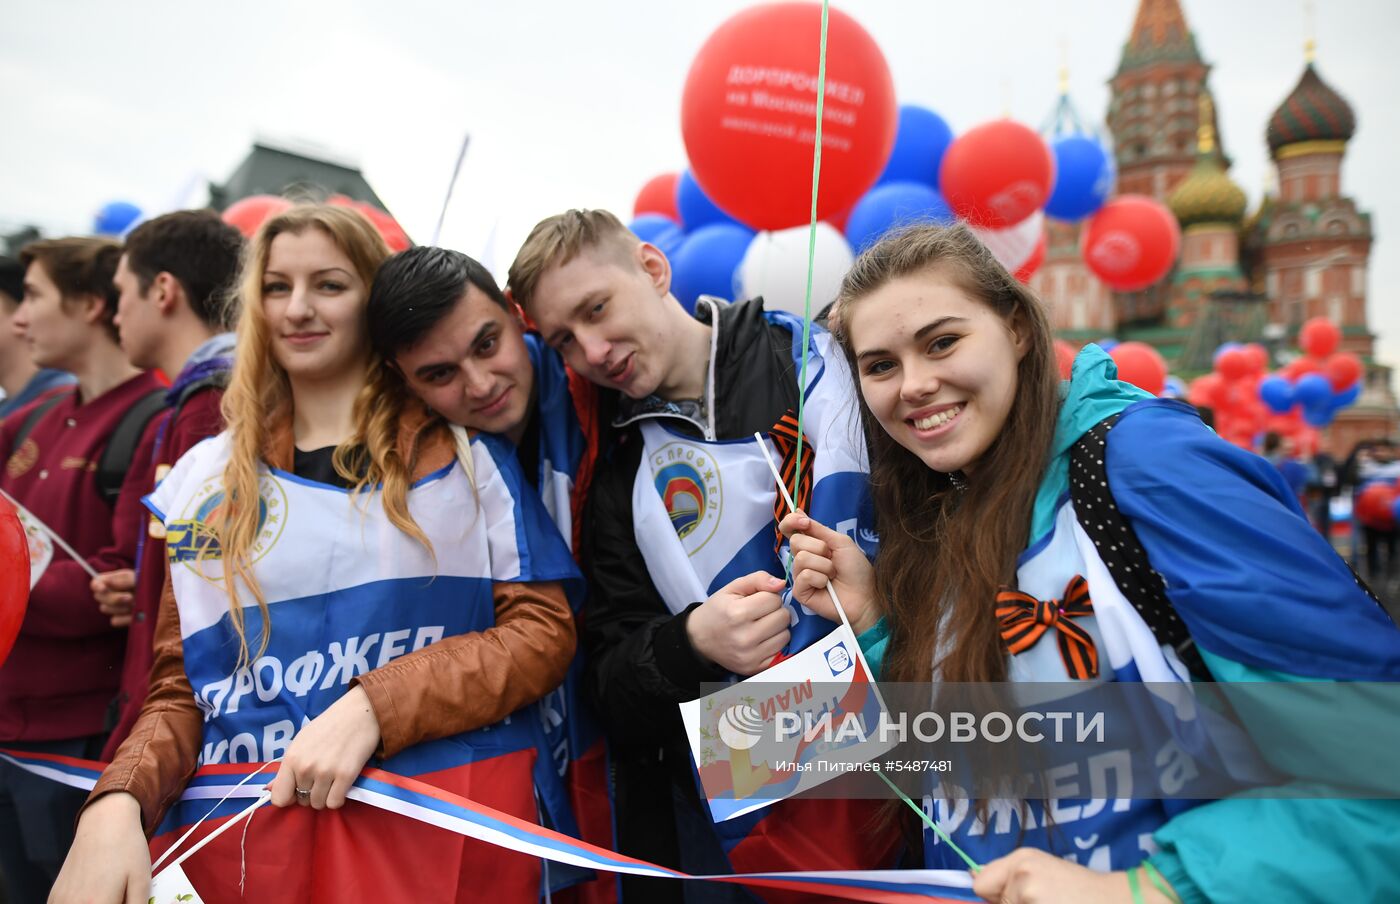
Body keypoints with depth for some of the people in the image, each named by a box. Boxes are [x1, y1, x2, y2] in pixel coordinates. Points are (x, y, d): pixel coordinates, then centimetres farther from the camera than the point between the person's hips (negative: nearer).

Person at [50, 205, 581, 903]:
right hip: (243, 834, 3)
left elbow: (544, 632, -5)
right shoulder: (205, 478, 10)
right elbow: (181, 689, 9)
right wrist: (118, 802, -10)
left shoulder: (464, 448, 2)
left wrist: (373, 706, -17)